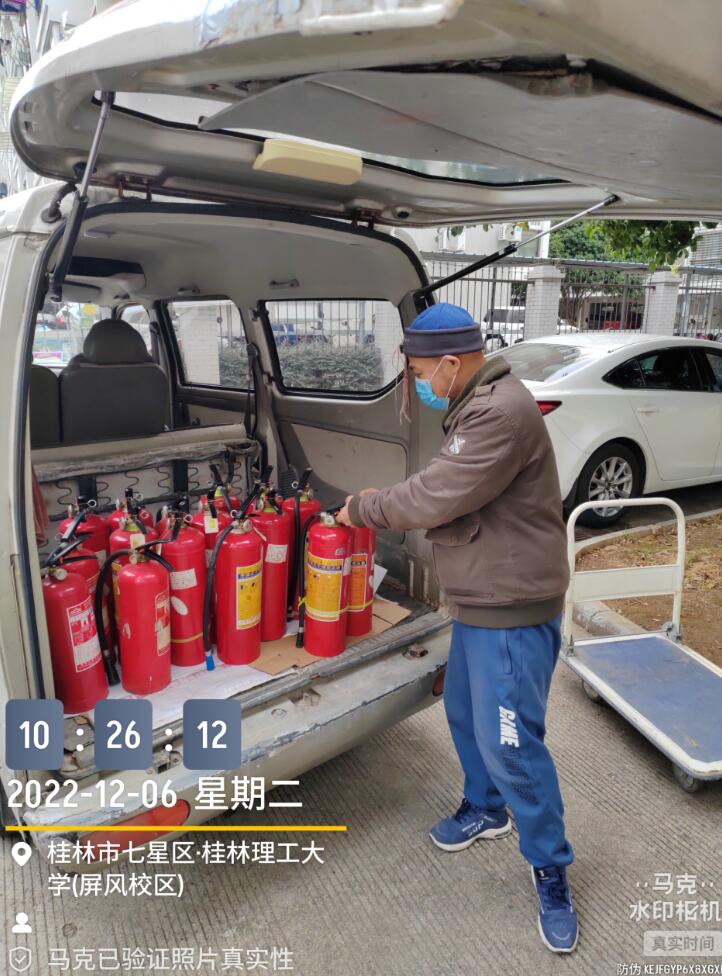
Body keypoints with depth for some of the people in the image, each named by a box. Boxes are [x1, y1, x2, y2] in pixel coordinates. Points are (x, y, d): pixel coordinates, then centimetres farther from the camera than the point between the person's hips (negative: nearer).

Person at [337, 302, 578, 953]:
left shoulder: (502, 412, -24)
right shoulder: (477, 406, 11)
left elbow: (437, 498, -26)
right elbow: (448, 492, 16)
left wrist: (363, 509, -11)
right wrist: (387, 502, 4)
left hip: (511, 609, -10)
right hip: (480, 601, 10)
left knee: (510, 743, -2)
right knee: (464, 711, 23)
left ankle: (552, 873, 21)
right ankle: (486, 807, 47)